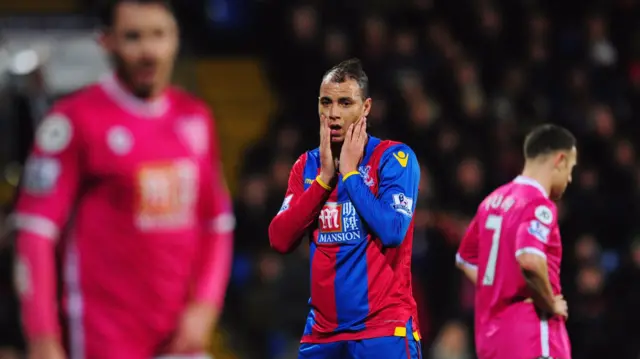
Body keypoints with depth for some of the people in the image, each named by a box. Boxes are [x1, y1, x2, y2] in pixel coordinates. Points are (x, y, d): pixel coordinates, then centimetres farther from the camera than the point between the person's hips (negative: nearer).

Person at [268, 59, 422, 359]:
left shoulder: (394, 158, -4)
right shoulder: (307, 165, 12)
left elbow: (392, 232, -17)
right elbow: (280, 240, 1)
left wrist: (349, 173, -10)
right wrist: (324, 177, -5)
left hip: (384, 329, -5)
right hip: (322, 331, 5)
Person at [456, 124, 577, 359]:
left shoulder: (494, 201, 14)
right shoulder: (539, 205, -13)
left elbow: (465, 259, 25)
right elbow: (530, 261, -30)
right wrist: (551, 304, -15)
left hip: (491, 333, 9)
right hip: (532, 334, -9)